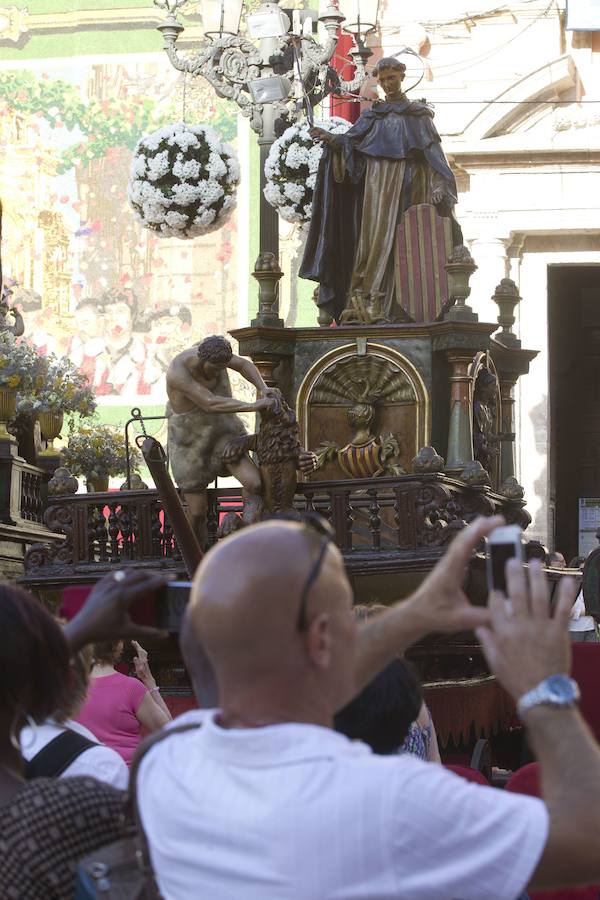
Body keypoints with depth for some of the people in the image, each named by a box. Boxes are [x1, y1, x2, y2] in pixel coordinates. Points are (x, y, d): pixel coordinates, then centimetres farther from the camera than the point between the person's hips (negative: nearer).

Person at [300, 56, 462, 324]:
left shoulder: (419, 113, 12)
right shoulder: (373, 115, 17)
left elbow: (433, 151, 5)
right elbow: (352, 139, 5)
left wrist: (440, 188, -8)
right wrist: (331, 139, -17)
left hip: (410, 184, -1)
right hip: (378, 182, 1)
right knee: (377, 238, -11)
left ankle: (404, 308, -10)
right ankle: (368, 303, -18)